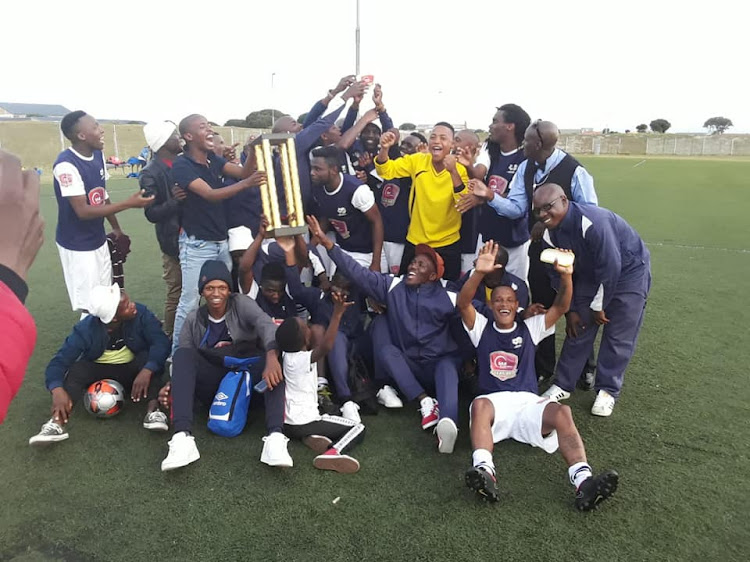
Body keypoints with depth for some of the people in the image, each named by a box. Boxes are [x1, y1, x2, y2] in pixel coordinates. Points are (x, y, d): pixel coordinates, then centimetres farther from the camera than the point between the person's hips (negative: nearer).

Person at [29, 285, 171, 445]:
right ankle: (58, 421, -44)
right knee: (77, 369, -29)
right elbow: (60, 361, -24)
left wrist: (147, 371, -47)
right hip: (99, 373, 1)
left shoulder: (140, 314, -21)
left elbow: (161, 342, -30)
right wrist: (57, 389, -44)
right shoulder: (85, 329, -19)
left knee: (147, 358, -32)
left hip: (132, 373, 0)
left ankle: (153, 409, -43)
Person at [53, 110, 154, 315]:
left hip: (99, 240, 8)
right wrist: (129, 203, -27)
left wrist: (116, 229, 16)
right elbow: (83, 211, -26)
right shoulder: (66, 164, -23)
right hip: (78, 246, -8)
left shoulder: (98, 154, 2)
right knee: (91, 308, -3)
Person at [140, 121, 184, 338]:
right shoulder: (151, 174, -13)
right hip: (174, 241, -6)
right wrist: (173, 200, -30)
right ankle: (170, 339, 19)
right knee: (176, 294, 2)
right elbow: (152, 214, -14)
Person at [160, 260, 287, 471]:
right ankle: (182, 438, -38)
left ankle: (275, 438, -47)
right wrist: (174, 385, -21)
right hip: (213, 388, 2)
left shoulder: (241, 304, -1)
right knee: (182, 353, -23)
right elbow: (183, 359, 3)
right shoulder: (193, 320, 9)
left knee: (276, 364, -31)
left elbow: (266, 325, -22)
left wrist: (271, 356, -43)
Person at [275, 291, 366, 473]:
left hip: (287, 422, 8)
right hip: (303, 423, -8)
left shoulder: (286, 354, 1)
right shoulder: (304, 359, -22)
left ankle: (312, 436, 3)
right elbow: (326, 346, -41)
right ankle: (333, 453, -30)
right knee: (359, 428, -4)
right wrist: (337, 314, -42)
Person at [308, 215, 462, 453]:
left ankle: (447, 424, -62)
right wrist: (326, 242, -14)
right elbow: (357, 272, -6)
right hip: (403, 366, 3)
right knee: (383, 346, -25)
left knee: (448, 367, -34)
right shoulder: (393, 286, 0)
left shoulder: (447, 298, -3)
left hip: (437, 364, -3)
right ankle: (426, 402, -34)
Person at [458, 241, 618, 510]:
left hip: (528, 403, 2)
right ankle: (484, 472, -55)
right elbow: (463, 304, -3)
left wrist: (566, 276, -11)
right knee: (480, 405, -38)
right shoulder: (482, 327, 17)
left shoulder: (530, 328, 21)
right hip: (494, 401, -1)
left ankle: (584, 481, -46)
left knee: (561, 411, -30)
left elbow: (561, 307, 9)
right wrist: (480, 273, -20)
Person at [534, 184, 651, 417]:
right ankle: (563, 384, 16)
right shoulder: (551, 232, -12)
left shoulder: (593, 222, -35)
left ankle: (607, 391, 11)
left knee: (618, 336, -4)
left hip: (628, 272, -6)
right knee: (578, 328, 5)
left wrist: (598, 306, -18)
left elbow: (611, 268, -30)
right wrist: (570, 310, 1)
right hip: (590, 274, 6)